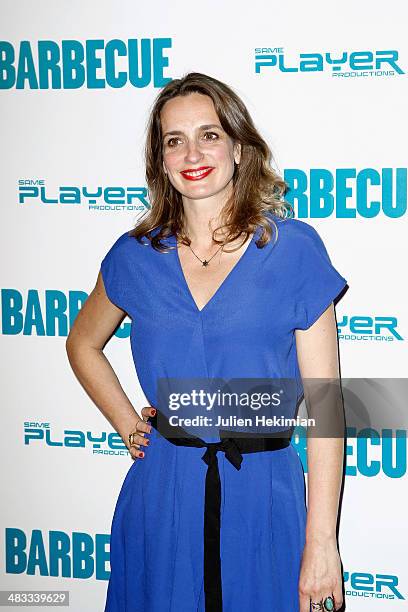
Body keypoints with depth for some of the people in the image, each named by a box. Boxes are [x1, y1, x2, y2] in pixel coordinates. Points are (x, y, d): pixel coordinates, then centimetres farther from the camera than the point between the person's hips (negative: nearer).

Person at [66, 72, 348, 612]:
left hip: (265, 497, -2)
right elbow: (83, 343, 21)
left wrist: (322, 544, -10)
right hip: (163, 496, 2)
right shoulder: (137, 256, 2)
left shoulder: (294, 248, -6)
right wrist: (127, 424, 8)